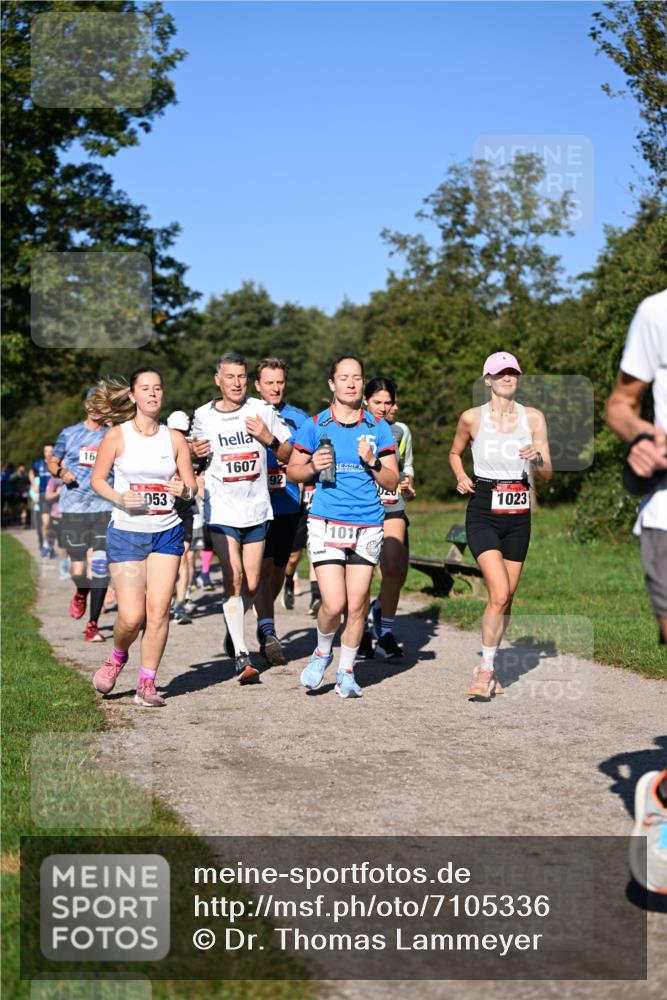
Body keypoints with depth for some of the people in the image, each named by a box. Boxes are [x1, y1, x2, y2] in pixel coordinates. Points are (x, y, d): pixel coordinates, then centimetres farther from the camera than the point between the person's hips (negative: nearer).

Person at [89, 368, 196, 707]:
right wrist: (119, 499, -16)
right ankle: (118, 656, 27)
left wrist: (184, 490, -16)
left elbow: (191, 485, 8)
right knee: (131, 616, -7)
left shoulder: (174, 438, 4)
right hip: (125, 533, -2)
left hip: (166, 533, 2)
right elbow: (97, 479, 3)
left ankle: (147, 683, 9)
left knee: (158, 610, -5)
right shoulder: (116, 436, -2)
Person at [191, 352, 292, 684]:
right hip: (221, 510, -2)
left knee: (251, 584, 7)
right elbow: (196, 453, 18)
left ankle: (233, 630, 36)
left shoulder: (262, 410, 2)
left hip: (257, 509, 2)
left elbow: (288, 455, 7)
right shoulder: (203, 416, 2)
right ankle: (241, 656, -12)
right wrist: (194, 453, -5)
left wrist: (269, 438, -13)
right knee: (233, 578, -14)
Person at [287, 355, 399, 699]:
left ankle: (346, 673, 21)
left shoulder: (379, 428, 7)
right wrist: (312, 466, -10)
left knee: (357, 605, 3)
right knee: (334, 604, -11)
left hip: (368, 526, 2)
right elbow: (292, 471, 11)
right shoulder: (315, 426, 3)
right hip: (326, 524, -2)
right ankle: (322, 652, 19)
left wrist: (372, 462, -10)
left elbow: (392, 481, 7)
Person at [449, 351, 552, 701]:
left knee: (506, 599, 8)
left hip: (518, 516, 3)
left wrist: (537, 459, -18)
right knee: (499, 593, -17)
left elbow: (546, 475, 3)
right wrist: (461, 478, -1)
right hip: (482, 513, -3)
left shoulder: (534, 417, 3)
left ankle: (486, 666, 25)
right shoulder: (471, 418, -1)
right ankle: (486, 669, -3)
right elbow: (455, 453, 18)